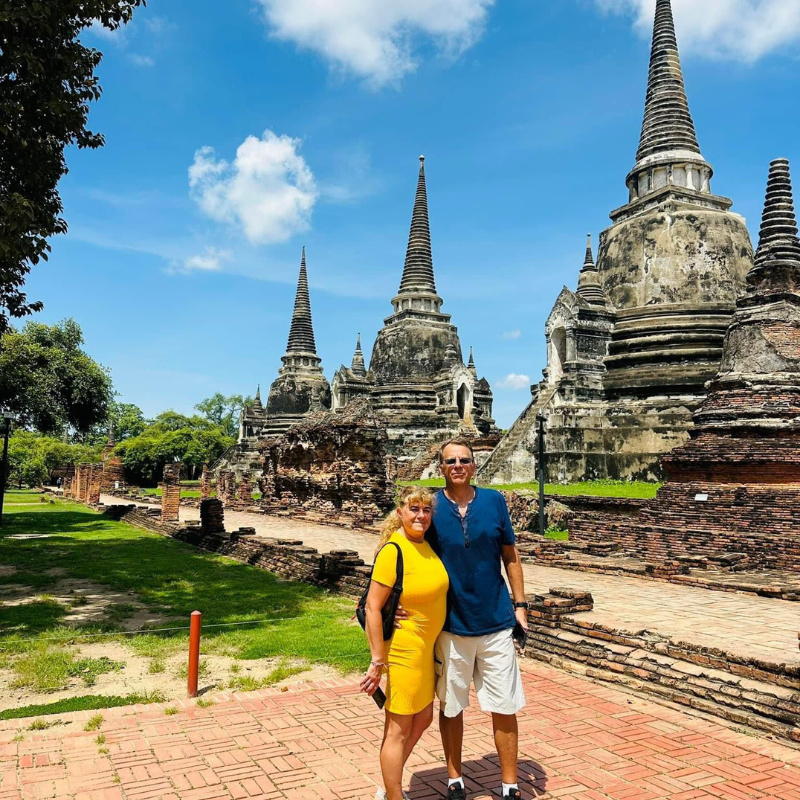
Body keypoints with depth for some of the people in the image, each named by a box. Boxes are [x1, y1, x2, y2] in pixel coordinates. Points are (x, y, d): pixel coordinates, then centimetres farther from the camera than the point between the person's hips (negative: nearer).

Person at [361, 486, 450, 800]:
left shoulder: (427, 544, 1)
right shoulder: (393, 550, -22)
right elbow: (372, 607, -22)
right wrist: (377, 661, -20)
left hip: (427, 647, 9)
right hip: (404, 648, -9)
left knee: (423, 718, 22)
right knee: (399, 730, 6)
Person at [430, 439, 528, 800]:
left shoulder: (494, 501, -3)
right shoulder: (431, 507, -6)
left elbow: (510, 556, 5)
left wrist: (519, 604, 2)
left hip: (496, 623, 1)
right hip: (450, 625, 0)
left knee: (504, 708, 8)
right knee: (451, 707, 14)